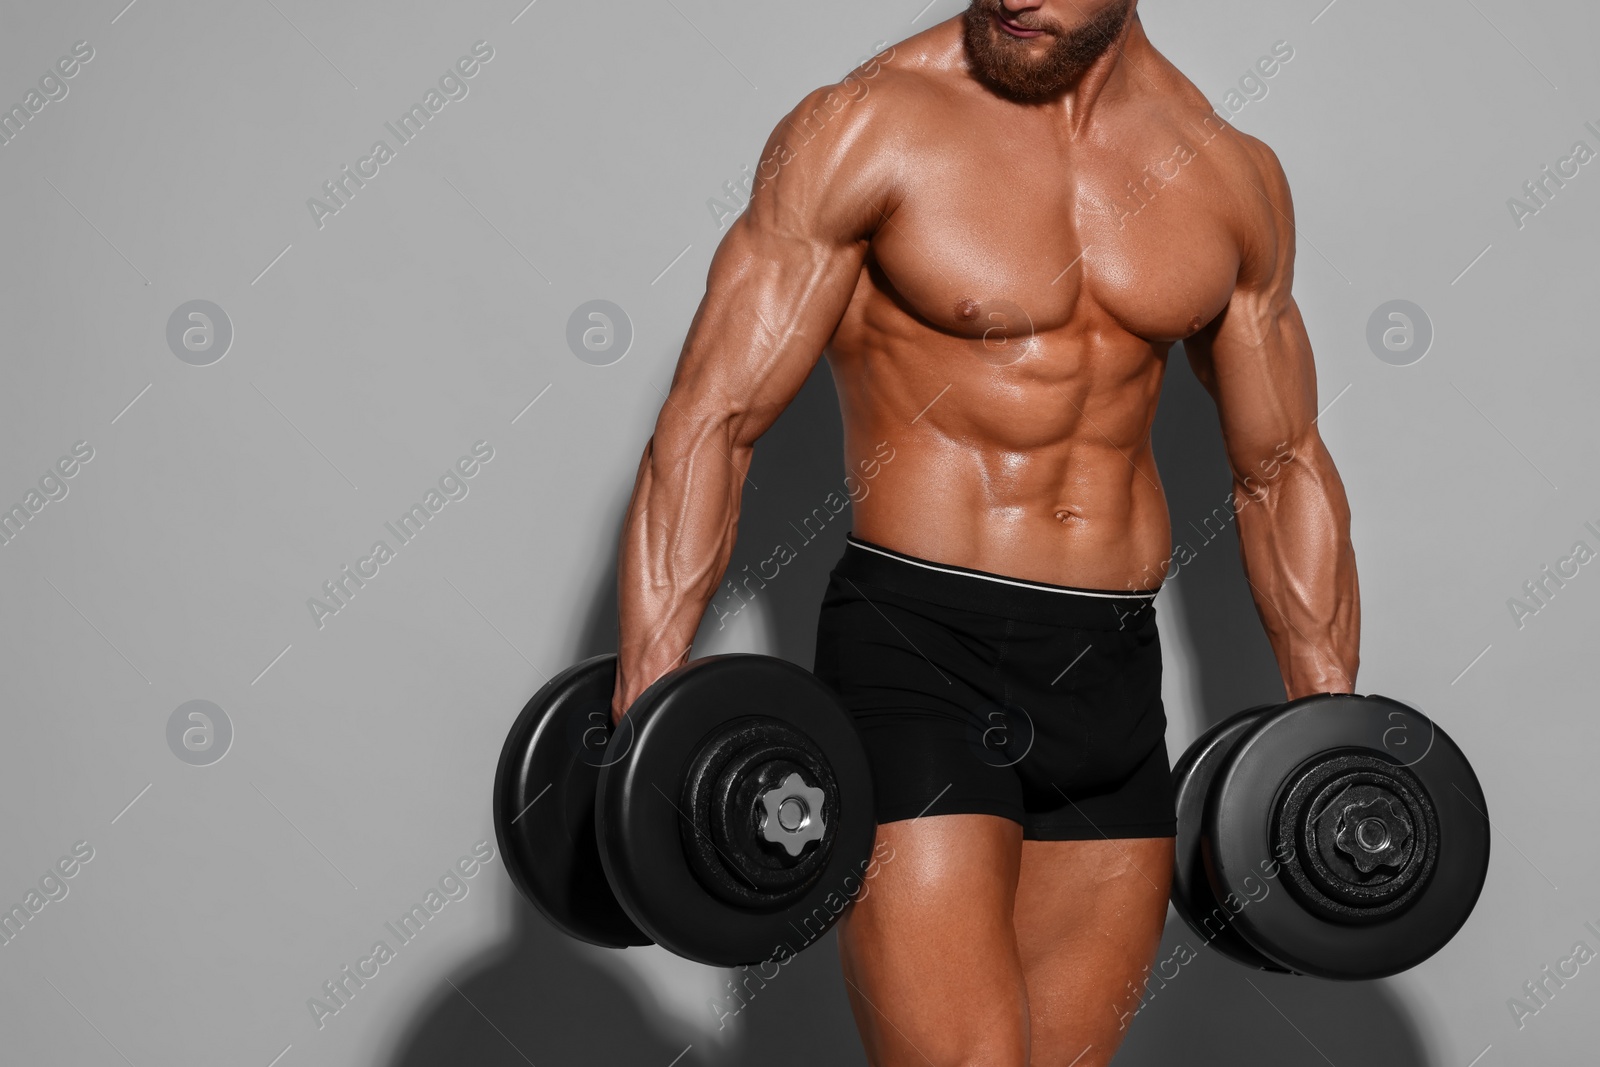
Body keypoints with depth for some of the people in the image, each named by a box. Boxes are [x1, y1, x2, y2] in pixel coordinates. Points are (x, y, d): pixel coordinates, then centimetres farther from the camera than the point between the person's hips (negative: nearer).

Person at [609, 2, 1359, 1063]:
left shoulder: (1232, 174, 7)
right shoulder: (867, 127, -7)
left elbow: (1284, 469, 17)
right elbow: (711, 419, -9)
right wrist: (645, 709, -18)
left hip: (1118, 677, 5)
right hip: (917, 656, -5)